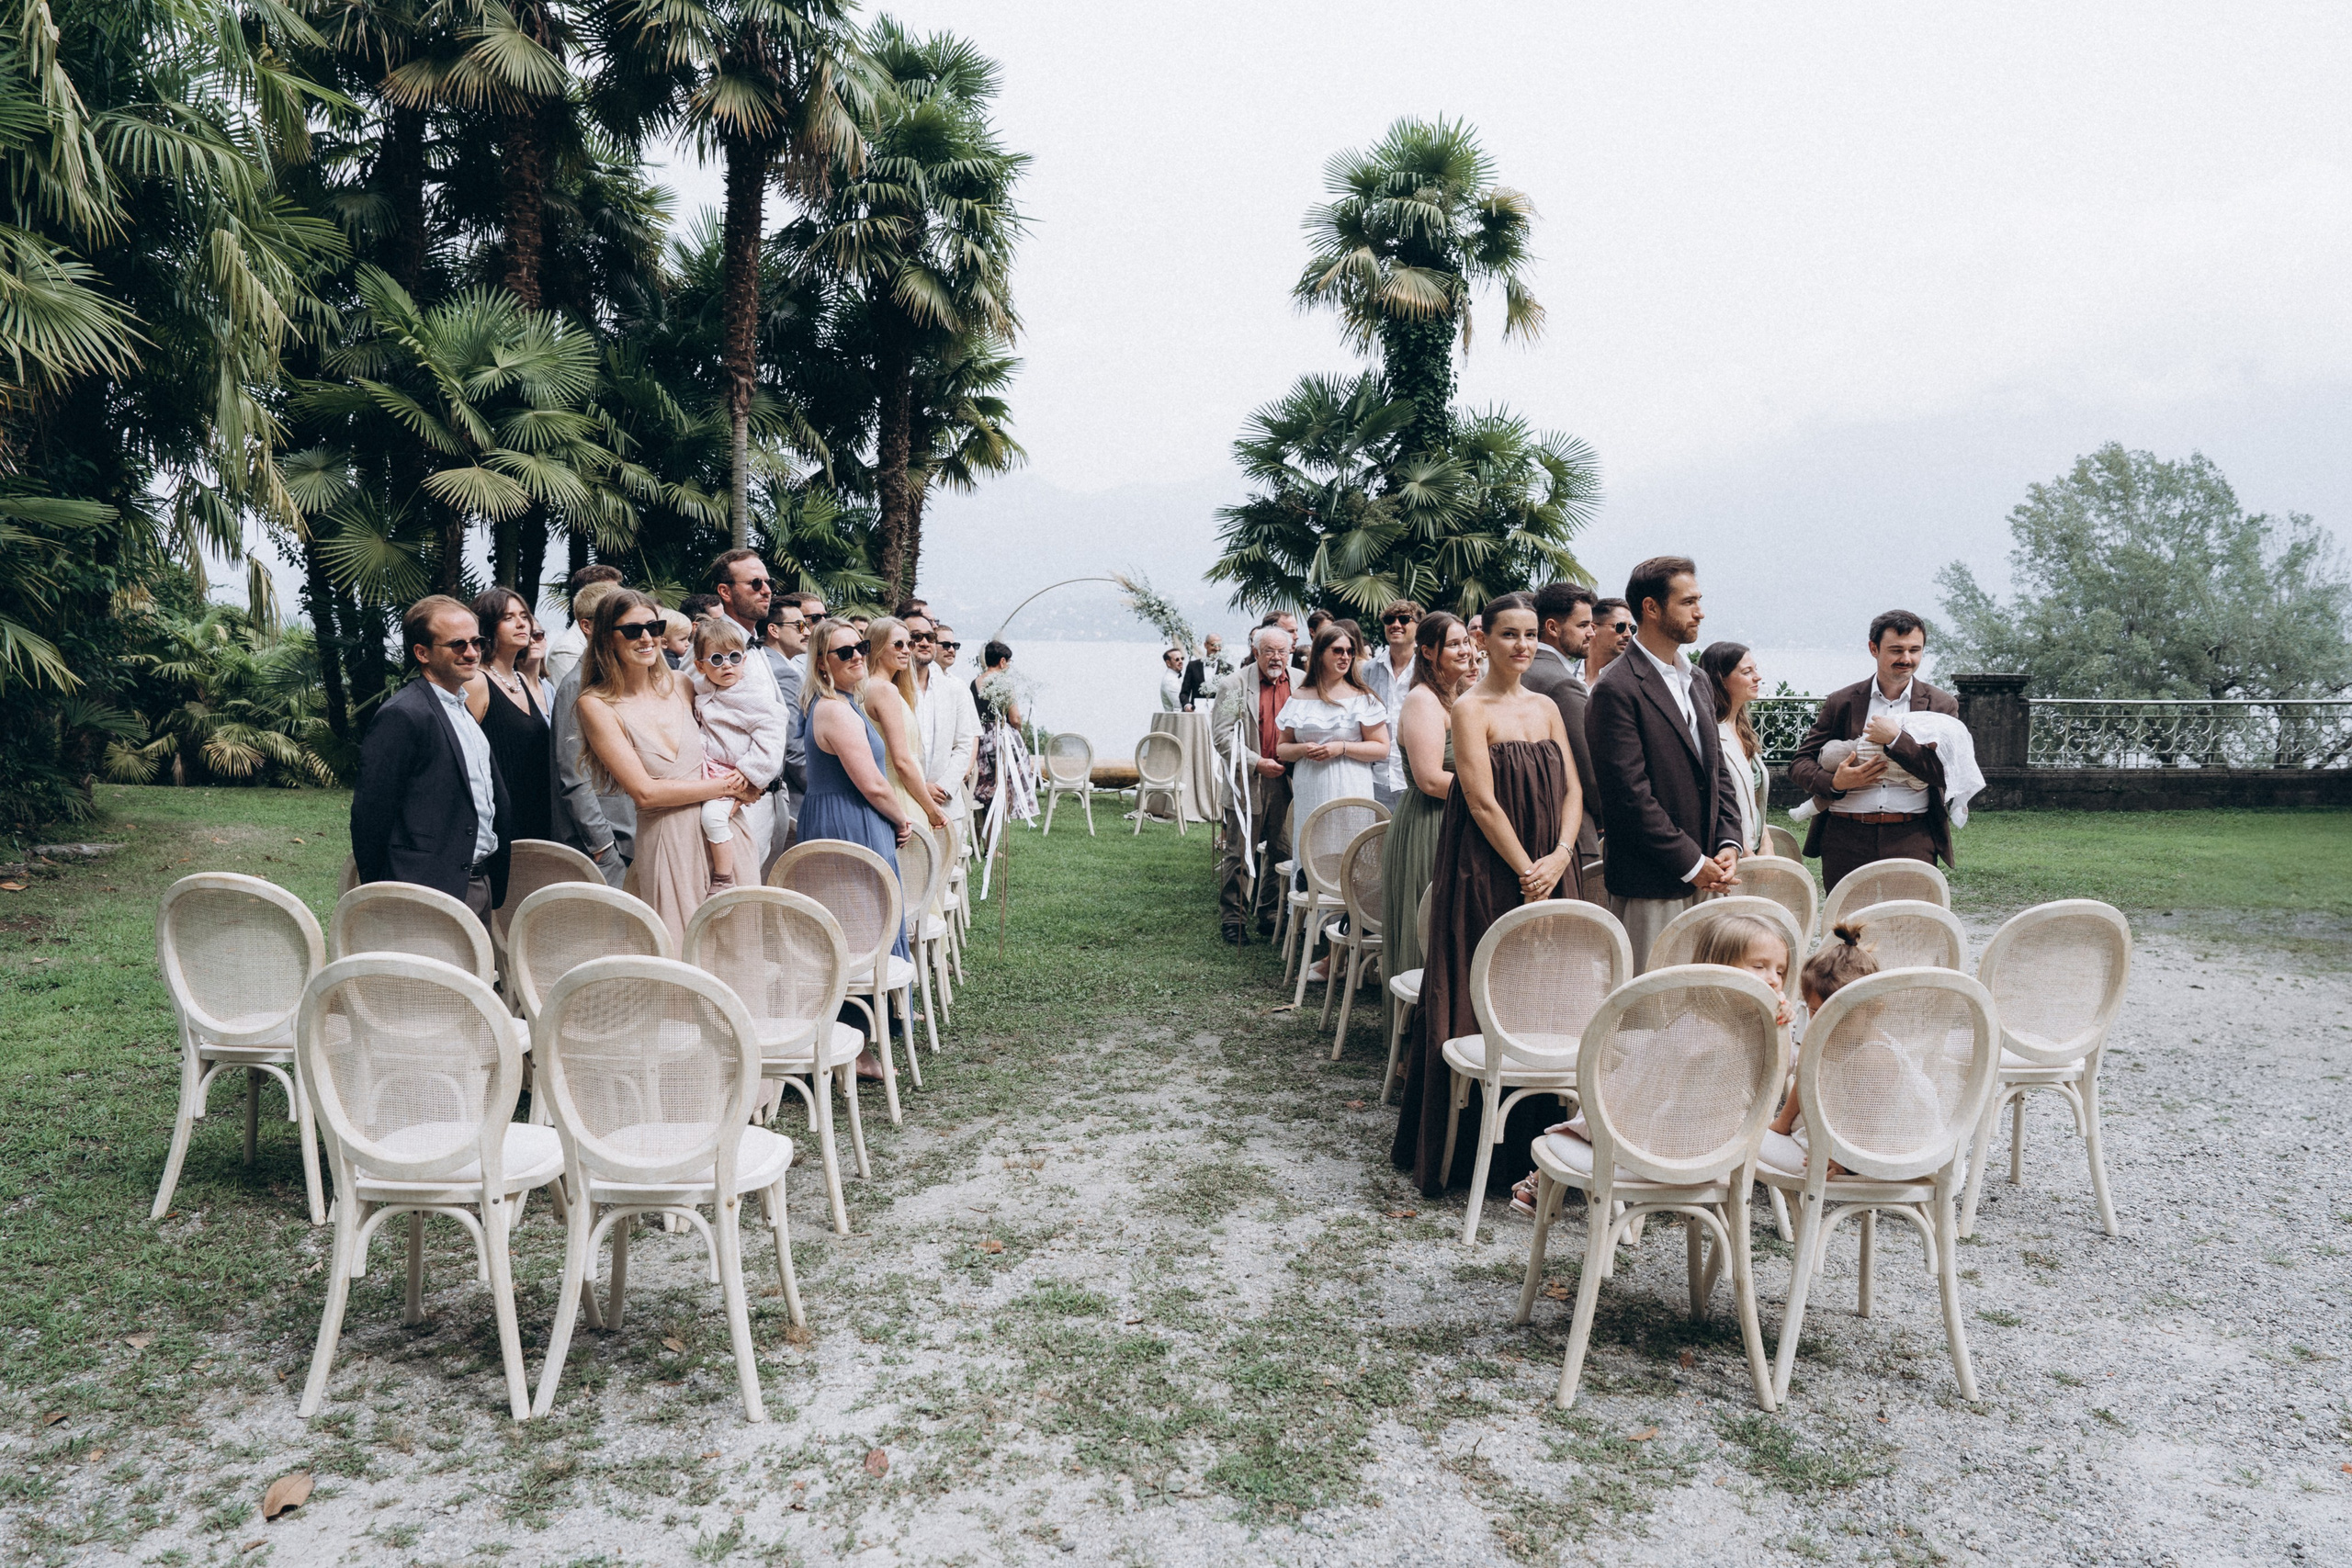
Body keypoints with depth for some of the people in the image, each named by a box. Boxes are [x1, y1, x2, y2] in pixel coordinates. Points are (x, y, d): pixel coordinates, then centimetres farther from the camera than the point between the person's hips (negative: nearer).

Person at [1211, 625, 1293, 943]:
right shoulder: (1236, 686, -4)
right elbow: (1221, 733, -8)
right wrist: (1256, 763, -14)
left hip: (1287, 781, 3)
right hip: (1248, 782, -3)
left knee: (1282, 852, 9)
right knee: (1239, 854, 2)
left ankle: (1269, 914, 22)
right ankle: (1232, 917, 12)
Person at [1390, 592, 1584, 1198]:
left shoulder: (1546, 707, 12)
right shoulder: (1471, 707, -7)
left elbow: (1572, 788, 8)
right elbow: (1482, 801, -13)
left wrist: (1560, 856, -8)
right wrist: (1526, 871, -14)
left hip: (1548, 871, 6)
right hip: (1487, 874, -6)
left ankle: (1533, 1138, 19)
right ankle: (1473, 1143, 9)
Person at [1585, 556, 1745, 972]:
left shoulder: (1697, 683, 16)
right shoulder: (1617, 689, -12)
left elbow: (1718, 771, 19)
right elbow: (1630, 794, -17)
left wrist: (1728, 845, 3)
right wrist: (1691, 863, -13)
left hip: (1704, 875, 8)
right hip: (1650, 885, -8)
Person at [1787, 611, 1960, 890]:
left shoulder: (1941, 705, 9)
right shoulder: (1841, 702, 10)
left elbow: (1950, 772, -3)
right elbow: (1799, 765, 10)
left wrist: (1895, 739, -9)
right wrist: (1835, 783, -10)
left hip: (1912, 840, 0)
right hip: (1846, 839, 1)